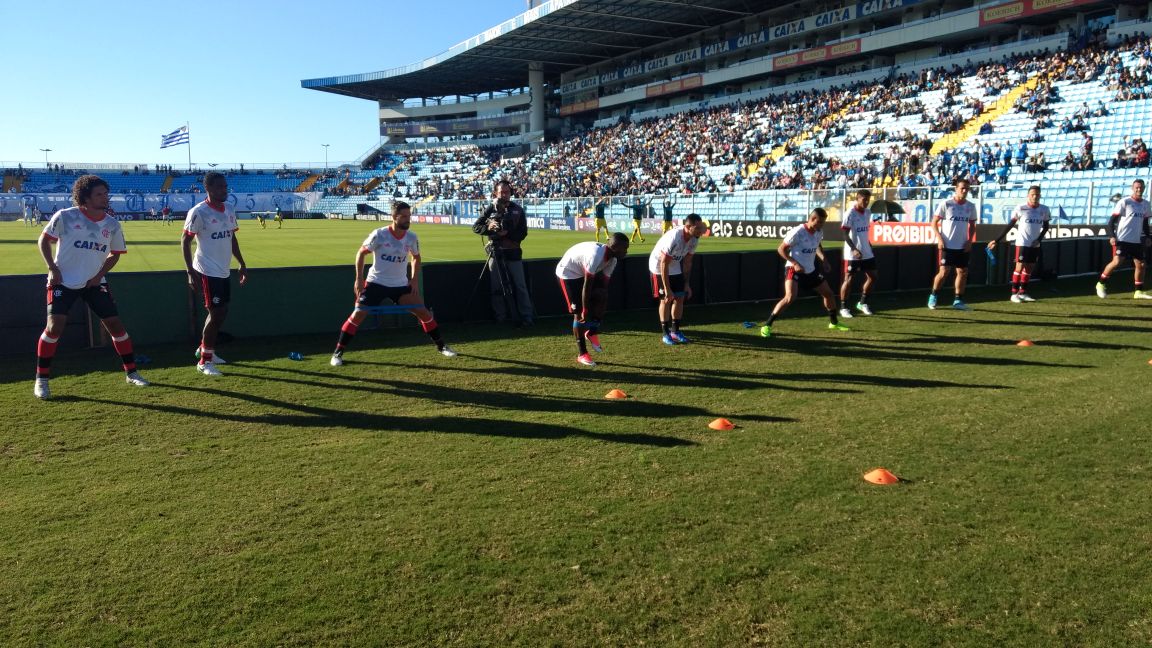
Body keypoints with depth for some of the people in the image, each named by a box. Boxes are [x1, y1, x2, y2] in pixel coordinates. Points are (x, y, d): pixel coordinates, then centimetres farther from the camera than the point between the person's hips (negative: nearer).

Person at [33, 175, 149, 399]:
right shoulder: (65, 217, -11)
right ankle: (41, 380, 3)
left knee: (115, 324, 0)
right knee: (54, 327, -12)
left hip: (94, 282, 3)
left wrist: (100, 274, -1)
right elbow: (44, 240, 0)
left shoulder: (112, 224, -1)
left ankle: (131, 373, 13)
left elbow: (115, 254, 12)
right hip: (63, 282, -3)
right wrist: (52, 268, -11)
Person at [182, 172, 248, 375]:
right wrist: (191, 272, -18)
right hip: (208, 272, -8)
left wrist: (242, 264, 16)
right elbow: (185, 241, -12)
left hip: (224, 271, 8)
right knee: (217, 313, -6)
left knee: (220, 312, 16)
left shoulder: (229, 210, 8)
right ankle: (204, 361, 7)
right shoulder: (199, 212, -14)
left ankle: (204, 348, 36)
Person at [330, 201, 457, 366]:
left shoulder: (412, 238, -5)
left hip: (401, 285, 3)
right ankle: (338, 353, 2)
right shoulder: (379, 235, -16)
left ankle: (441, 346, 17)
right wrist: (359, 278, -8)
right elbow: (361, 253, -4)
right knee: (357, 315, -11)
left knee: (424, 313, -2)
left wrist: (414, 280, 6)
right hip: (376, 283, -3)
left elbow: (416, 257, 15)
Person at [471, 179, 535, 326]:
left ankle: (526, 317, 2)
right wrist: (488, 227, -16)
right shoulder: (490, 209, 4)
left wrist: (507, 234, -18)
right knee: (496, 287, 5)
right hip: (495, 252, 1)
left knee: (520, 285, -1)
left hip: (513, 252, -1)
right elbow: (475, 227, 3)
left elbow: (523, 233, -2)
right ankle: (500, 318, 13)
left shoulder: (517, 210, 3)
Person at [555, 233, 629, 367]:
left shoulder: (612, 260, -8)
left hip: (584, 272, 8)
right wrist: (585, 310, -24)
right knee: (579, 313, -9)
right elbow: (587, 286, -31)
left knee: (602, 297, -11)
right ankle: (582, 354, -2)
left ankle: (592, 333, 6)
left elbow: (603, 285, -2)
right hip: (569, 272, -8)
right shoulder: (596, 255, -36)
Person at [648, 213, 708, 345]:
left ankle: (675, 331, 15)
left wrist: (687, 283, 1)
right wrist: (667, 289, -27)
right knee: (666, 299, -7)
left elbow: (687, 262, 1)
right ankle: (666, 334, 3)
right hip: (659, 266, -7)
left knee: (680, 298, 3)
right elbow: (664, 264, -29)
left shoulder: (694, 239, -13)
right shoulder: (673, 238, -35)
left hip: (675, 267, 7)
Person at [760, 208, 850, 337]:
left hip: (811, 270, 8)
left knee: (829, 293, 14)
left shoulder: (819, 232, 1)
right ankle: (767, 325, -19)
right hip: (794, 270, -8)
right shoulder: (797, 232, -21)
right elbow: (781, 249, -15)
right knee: (790, 297, -26)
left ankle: (834, 322, 37)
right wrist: (795, 263, -24)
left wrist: (824, 260, 7)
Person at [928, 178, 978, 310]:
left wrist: (969, 240, 2)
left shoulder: (971, 206, 5)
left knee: (963, 272, 3)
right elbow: (934, 222, -3)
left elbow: (972, 225, 15)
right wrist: (939, 238, -14)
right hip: (947, 245, -4)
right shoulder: (946, 204, -6)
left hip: (963, 246, 4)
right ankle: (933, 297, 13)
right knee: (944, 271, -5)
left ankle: (958, 301, 13)